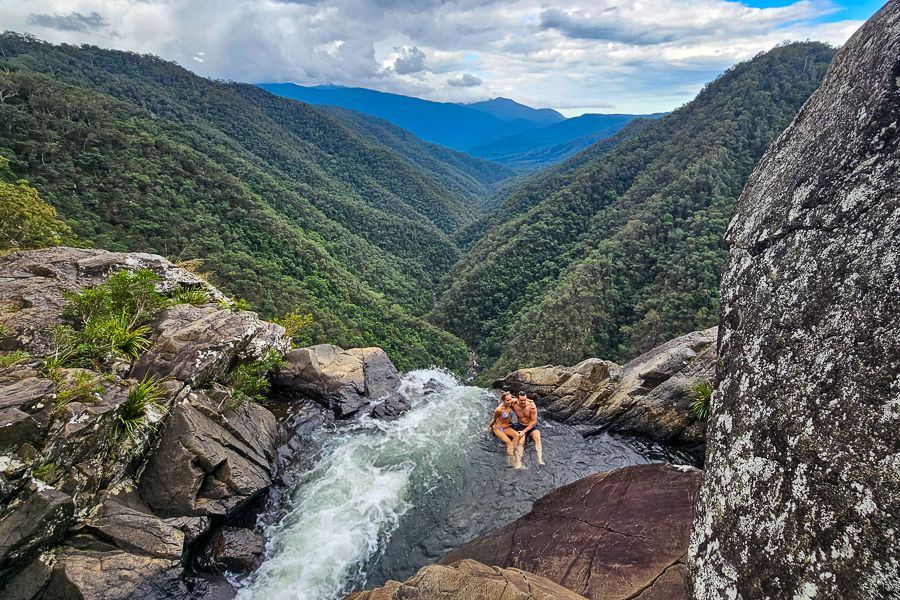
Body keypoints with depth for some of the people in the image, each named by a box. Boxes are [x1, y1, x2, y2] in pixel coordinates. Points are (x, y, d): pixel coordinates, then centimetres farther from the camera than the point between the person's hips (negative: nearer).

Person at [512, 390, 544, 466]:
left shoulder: (532, 406, -22)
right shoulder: (514, 406, -17)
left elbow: (534, 421, -17)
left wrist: (524, 431, -19)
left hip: (532, 426, -1)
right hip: (520, 426, 1)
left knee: (537, 438, -27)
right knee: (520, 442, -24)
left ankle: (540, 460, -35)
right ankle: (518, 461, -33)